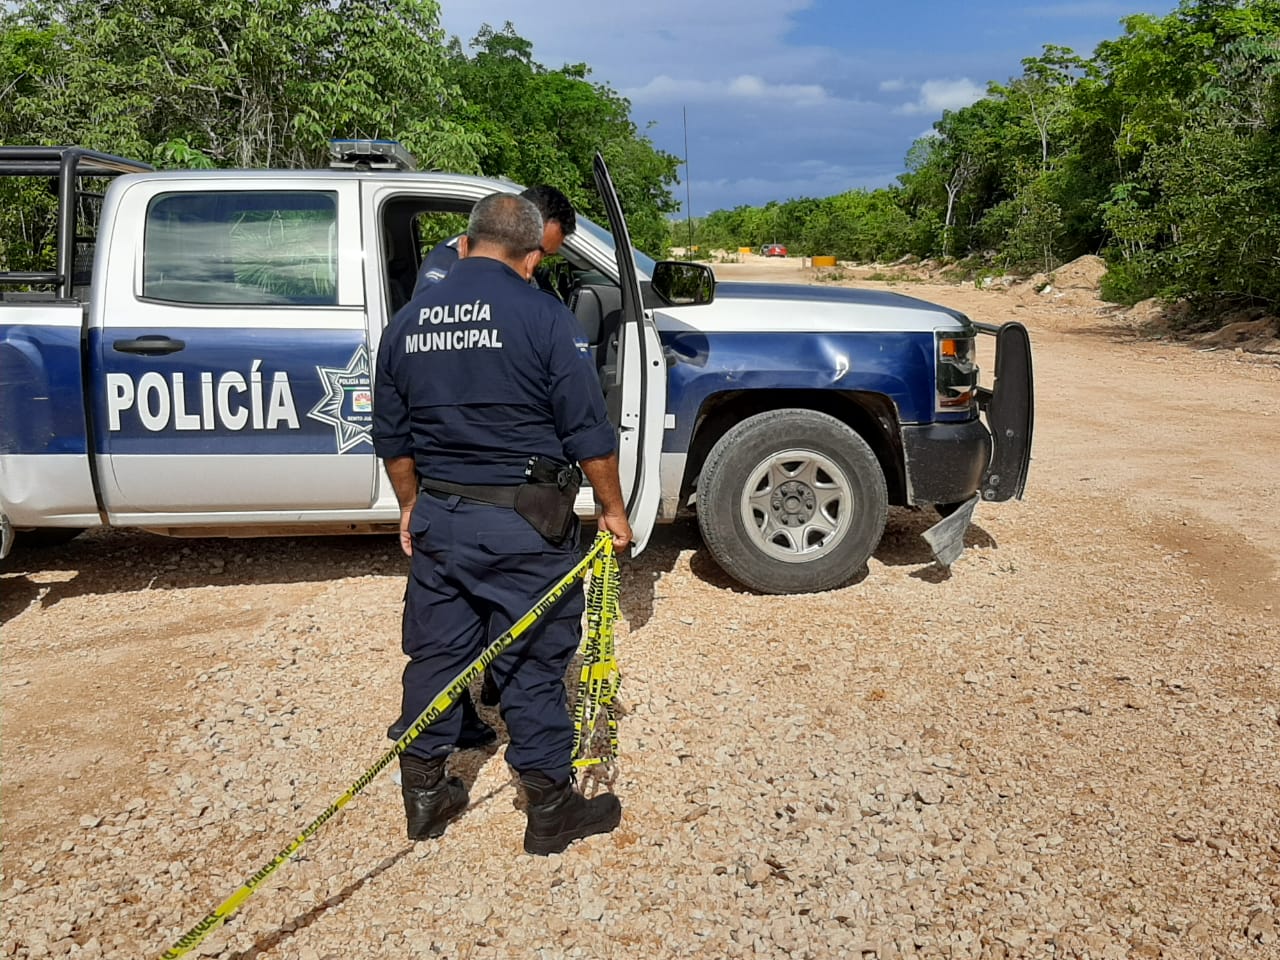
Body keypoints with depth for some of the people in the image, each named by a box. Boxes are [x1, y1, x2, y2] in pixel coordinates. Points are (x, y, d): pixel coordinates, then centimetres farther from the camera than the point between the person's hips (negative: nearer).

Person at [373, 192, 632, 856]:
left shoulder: (407, 321, 5)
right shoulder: (543, 317, -11)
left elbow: (392, 437, 12)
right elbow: (588, 431, -10)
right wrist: (612, 508, 2)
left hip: (437, 516, 5)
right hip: (525, 523, -4)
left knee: (434, 654, 16)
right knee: (532, 664, 7)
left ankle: (424, 798, 30)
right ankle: (551, 811, 21)